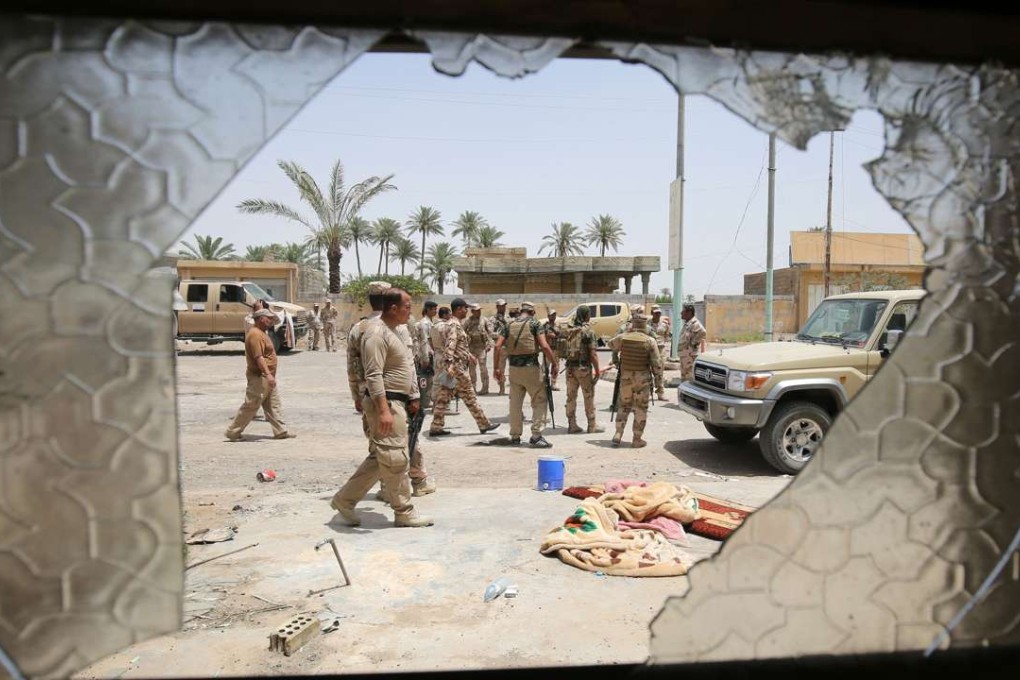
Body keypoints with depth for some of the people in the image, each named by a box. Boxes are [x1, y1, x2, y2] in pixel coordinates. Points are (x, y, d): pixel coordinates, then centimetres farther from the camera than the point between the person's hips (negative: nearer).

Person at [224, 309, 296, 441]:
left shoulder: (261, 333, 15)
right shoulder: (255, 335, -18)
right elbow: (258, 357, -26)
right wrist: (268, 374, -32)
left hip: (266, 377, 11)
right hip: (259, 377, -11)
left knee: (270, 406, 13)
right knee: (251, 406, -4)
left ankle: (280, 431, 18)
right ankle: (232, 432, 5)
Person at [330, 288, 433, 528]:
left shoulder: (392, 331, 16)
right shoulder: (377, 333, -16)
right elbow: (373, 376, -23)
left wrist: (412, 398, 20)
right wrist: (383, 410, -27)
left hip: (397, 402, 10)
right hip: (385, 403, -10)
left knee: (379, 458, 15)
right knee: (396, 459, -2)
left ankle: (345, 499, 24)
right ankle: (404, 513, 9)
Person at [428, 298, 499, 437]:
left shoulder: (455, 324, 17)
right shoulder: (454, 324, -14)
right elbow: (450, 345, -28)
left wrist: (469, 355, 39)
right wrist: (450, 364, -38)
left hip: (454, 365, 10)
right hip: (457, 366, -10)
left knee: (444, 397, 7)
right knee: (469, 396, 0)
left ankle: (436, 427, 8)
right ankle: (484, 424, 10)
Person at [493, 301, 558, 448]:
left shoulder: (510, 325, 10)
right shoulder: (534, 323, -2)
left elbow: (497, 346, 3)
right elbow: (544, 346, -13)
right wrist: (554, 364, -5)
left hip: (513, 368, 5)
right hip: (530, 367, -5)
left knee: (515, 402, 13)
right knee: (540, 401, 3)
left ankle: (515, 436, 19)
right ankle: (536, 435, -5)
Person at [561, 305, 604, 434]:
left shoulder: (568, 330, 5)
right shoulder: (588, 331, -12)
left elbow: (563, 350, 9)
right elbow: (593, 354, -14)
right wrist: (597, 371, -10)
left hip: (570, 367, 5)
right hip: (584, 367, -5)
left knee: (571, 396, 10)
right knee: (589, 397, 6)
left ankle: (572, 425, 14)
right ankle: (592, 425, 13)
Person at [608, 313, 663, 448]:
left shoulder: (622, 337, -2)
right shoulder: (649, 341, -10)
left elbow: (611, 344, 20)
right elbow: (656, 363, -11)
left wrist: (615, 359, 37)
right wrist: (658, 379, 1)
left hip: (625, 377, 3)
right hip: (642, 379, -3)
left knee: (624, 406, 17)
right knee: (640, 409, 7)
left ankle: (618, 434, 10)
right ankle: (637, 439, 11)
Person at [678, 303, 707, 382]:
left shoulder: (694, 323, -16)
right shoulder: (687, 323, 16)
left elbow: (703, 332, -31)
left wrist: (694, 342, -22)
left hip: (690, 354, -11)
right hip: (684, 354, 11)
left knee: (690, 376, -9)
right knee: (684, 376, 16)